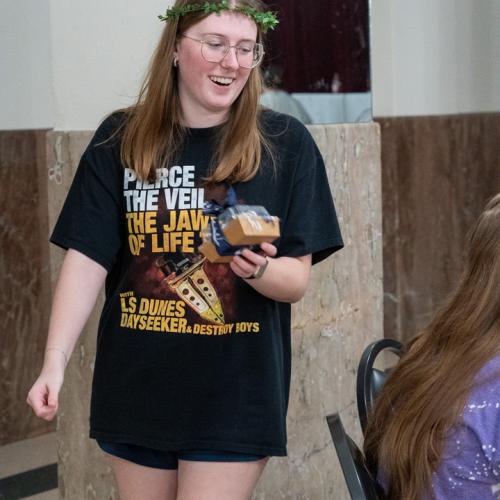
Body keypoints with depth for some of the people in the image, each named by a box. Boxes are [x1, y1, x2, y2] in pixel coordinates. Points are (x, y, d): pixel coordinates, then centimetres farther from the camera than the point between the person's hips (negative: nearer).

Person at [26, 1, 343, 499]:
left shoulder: (285, 144, -4)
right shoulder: (119, 140, 0)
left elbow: (296, 280, -4)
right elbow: (87, 258, -3)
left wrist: (258, 269, -26)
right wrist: (55, 360, -14)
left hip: (235, 396, -2)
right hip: (134, 390, 2)